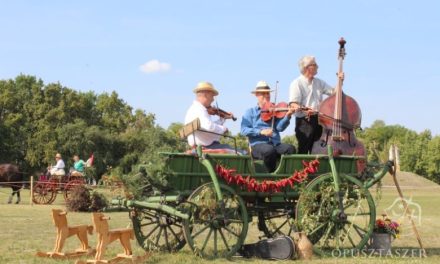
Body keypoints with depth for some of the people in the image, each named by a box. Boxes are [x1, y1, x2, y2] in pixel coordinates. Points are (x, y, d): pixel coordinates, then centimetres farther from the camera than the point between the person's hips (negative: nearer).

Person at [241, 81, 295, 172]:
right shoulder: (250, 112, 11)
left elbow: (280, 127, 0)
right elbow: (244, 130, -3)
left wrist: (287, 116, -18)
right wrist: (261, 132, -16)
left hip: (276, 144, 3)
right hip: (258, 145, -3)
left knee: (290, 149, -27)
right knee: (269, 150, -36)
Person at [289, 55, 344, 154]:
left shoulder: (319, 82, 17)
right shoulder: (297, 83, -4)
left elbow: (334, 92, 19)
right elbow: (293, 104, -14)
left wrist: (340, 81, 3)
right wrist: (304, 109, -32)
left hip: (319, 120, 7)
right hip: (304, 121, -6)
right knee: (304, 151, -9)